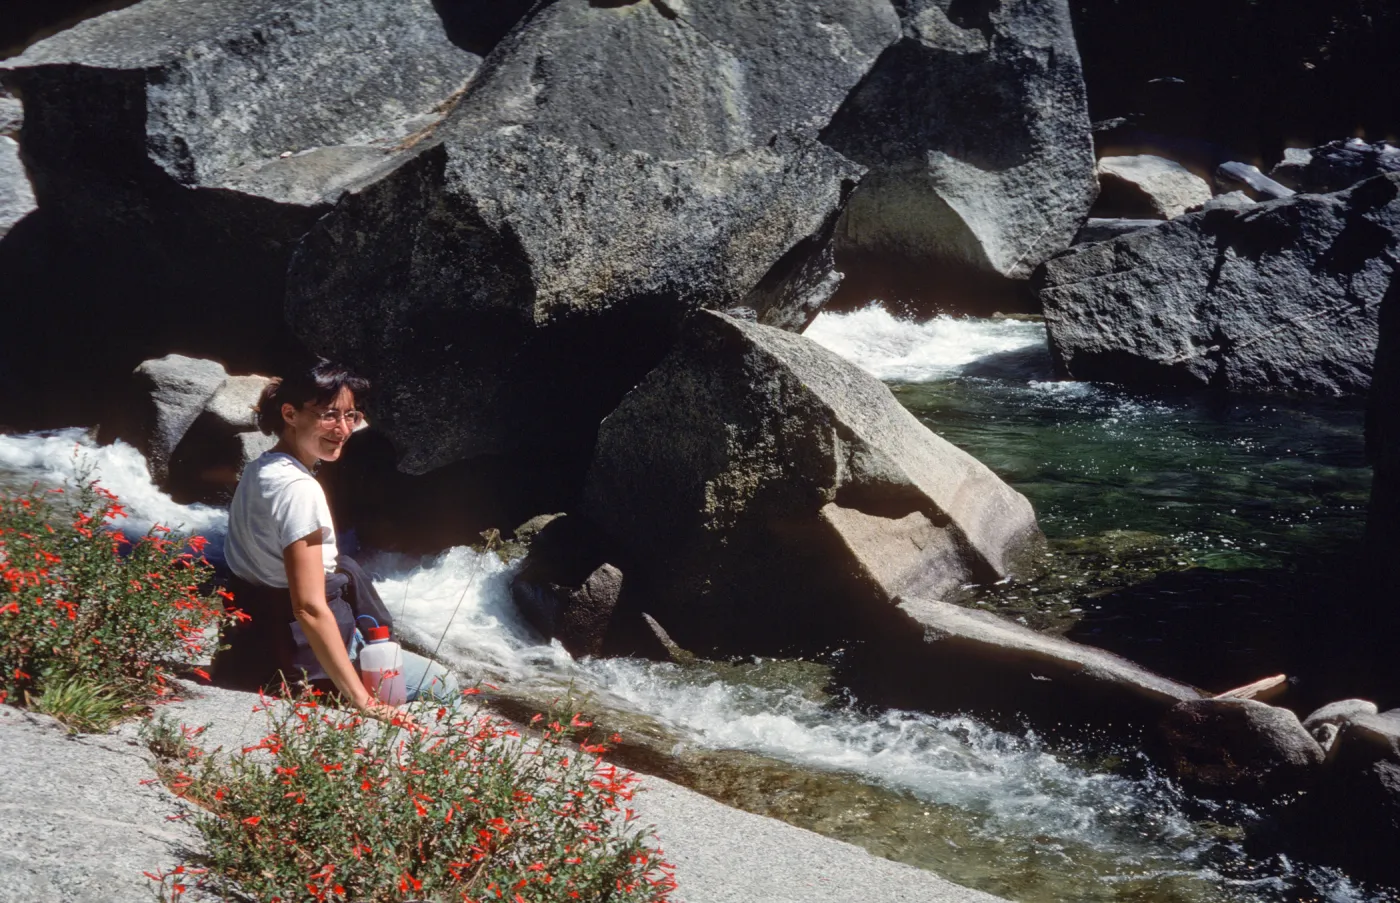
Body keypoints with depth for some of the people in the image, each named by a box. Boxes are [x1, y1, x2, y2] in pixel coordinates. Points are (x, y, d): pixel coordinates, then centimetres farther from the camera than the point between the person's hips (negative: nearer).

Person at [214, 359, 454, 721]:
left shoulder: (257, 470, 6)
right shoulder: (299, 490, -23)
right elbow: (309, 608, -28)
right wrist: (361, 700, -27)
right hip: (300, 659, -9)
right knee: (440, 684, 2)